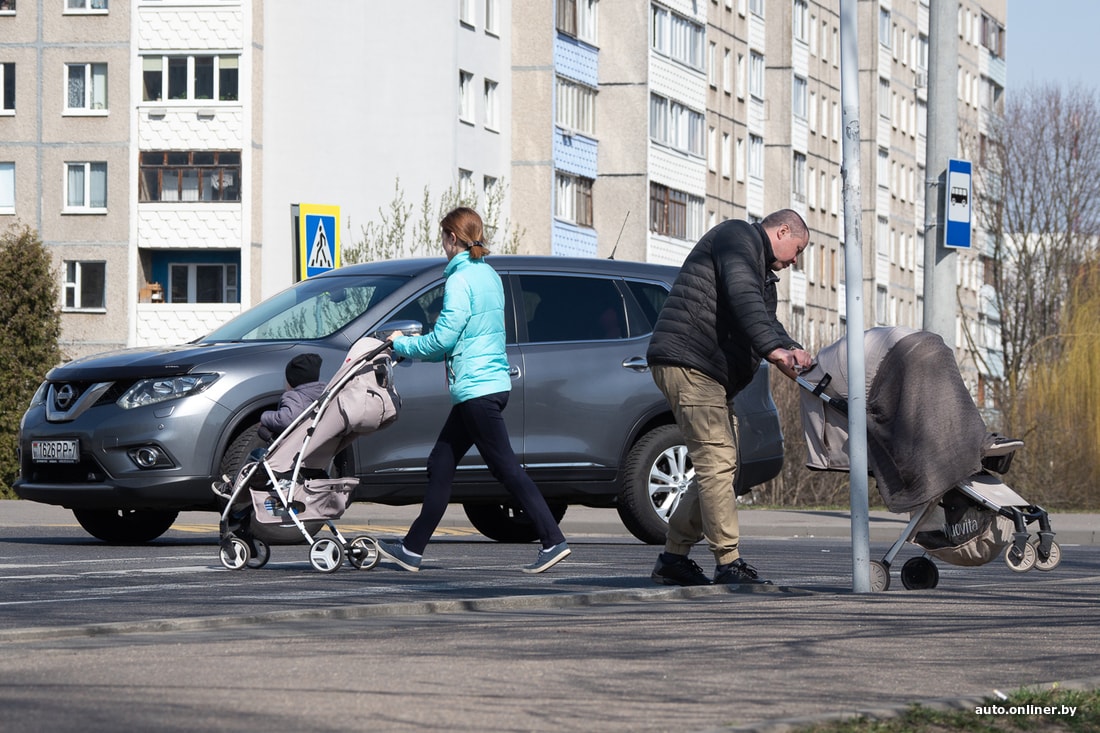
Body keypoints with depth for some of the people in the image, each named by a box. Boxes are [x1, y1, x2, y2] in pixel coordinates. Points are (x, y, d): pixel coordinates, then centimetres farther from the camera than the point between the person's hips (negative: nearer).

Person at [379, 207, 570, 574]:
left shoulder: (461, 279, -14)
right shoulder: (489, 275, 15)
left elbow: (443, 339, -15)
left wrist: (402, 344, 1)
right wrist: (414, 345, 20)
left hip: (476, 388, -10)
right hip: (493, 382, 10)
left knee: (505, 466, -8)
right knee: (441, 463, 13)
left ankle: (554, 541, -10)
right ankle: (412, 549, 17)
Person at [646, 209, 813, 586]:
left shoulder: (764, 273, 27)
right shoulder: (739, 237, -5)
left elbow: (768, 322, 16)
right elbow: (742, 298, -21)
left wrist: (791, 350, -6)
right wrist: (773, 348, -33)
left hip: (714, 376, 11)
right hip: (687, 361, -11)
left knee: (719, 467, 12)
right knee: (717, 462, -14)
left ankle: (673, 557, 18)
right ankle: (728, 563, -15)